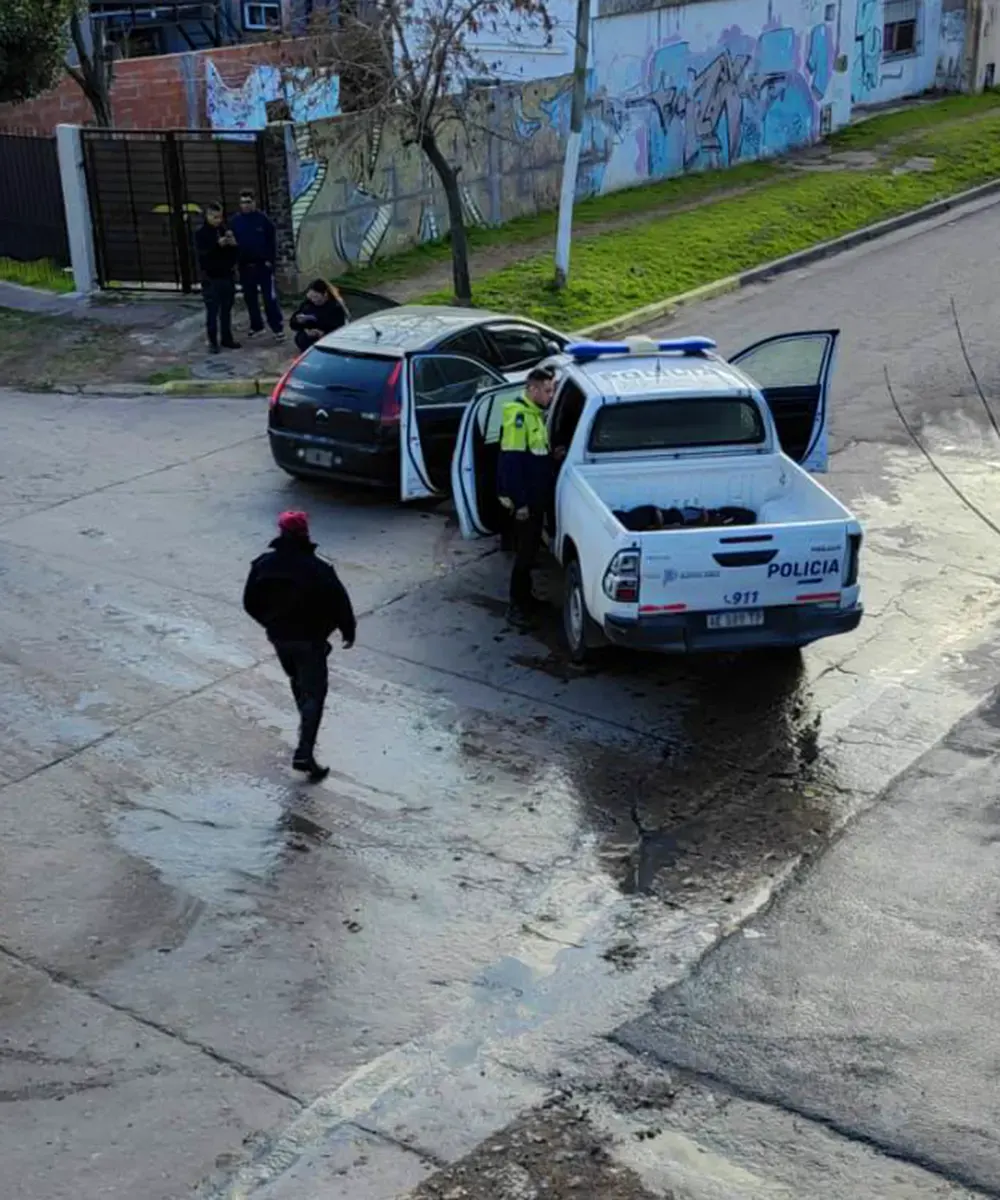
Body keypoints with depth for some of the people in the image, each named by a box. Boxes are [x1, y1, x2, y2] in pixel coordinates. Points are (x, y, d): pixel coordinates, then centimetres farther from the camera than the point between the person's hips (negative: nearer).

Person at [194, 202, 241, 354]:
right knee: (212, 312, -3)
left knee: (226, 310, 10)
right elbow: (203, 254, -18)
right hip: (211, 279, -4)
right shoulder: (201, 234, -4)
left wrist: (233, 244, -12)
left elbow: (236, 253, 10)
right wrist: (218, 245, -31)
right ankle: (213, 342, 1)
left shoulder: (225, 231, 8)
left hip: (227, 276, 4)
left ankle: (227, 338, 20)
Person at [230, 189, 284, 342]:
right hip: (245, 266, 4)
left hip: (263, 265, -4)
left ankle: (278, 328, -2)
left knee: (270, 297, -5)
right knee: (250, 298, 11)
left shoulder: (263, 219, -5)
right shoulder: (235, 221, 3)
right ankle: (256, 326, 23)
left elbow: (272, 240, -4)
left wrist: (270, 259, -10)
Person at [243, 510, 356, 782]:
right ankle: (304, 753, -11)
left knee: (298, 683, 27)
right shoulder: (318, 569, -19)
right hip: (309, 640, -5)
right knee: (313, 694, 0)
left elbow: (250, 603, 4)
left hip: (279, 637, 5)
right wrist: (349, 631, 3)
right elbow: (339, 603, -14)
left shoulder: (262, 566, -6)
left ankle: (307, 731, 45)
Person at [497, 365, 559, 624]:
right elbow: (511, 461, -22)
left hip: (537, 497, 9)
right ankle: (518, 604, 0)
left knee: (530, 549, 16)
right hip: (525, 500, -9)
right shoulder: (519, 416, -17)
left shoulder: (537, 415, 13)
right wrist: (519, 501, -23)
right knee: (526, 551, -6)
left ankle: (525, 597, 26)